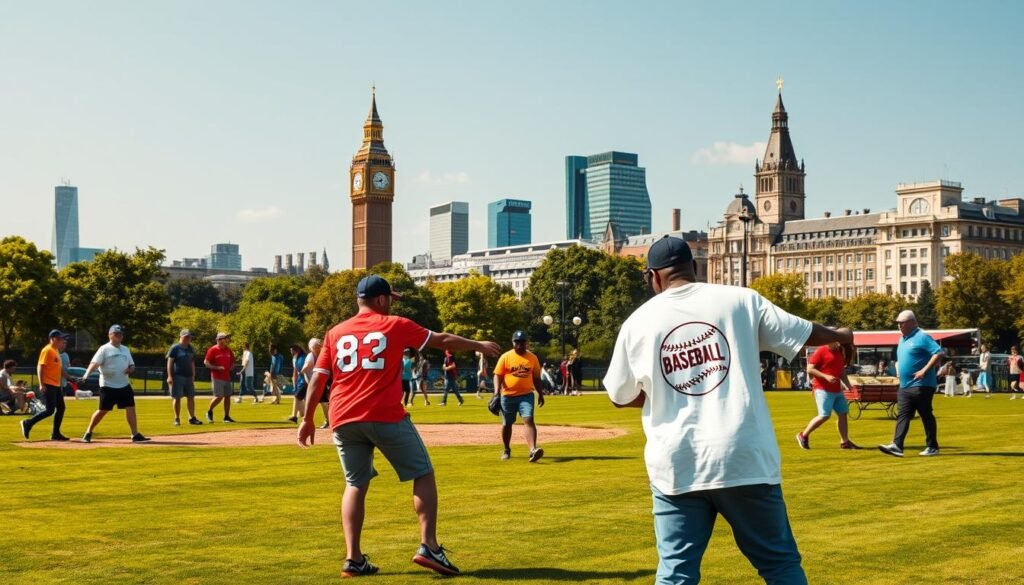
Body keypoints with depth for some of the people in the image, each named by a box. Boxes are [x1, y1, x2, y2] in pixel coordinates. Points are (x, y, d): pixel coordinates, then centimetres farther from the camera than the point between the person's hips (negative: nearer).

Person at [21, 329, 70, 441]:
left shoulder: (56, 350, 16)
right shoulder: (47, 350, -12)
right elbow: (40, 367, -17)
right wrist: (41, 384, -23)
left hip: (56, 385, 10)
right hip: (48, 385, -10)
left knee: (61, 408, 8)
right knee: (50, 410, -12)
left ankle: (56, 434, 13)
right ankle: (28, 423, 0)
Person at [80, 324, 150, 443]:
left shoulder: (125, 349, 14)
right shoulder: (104, 349, -5)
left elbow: (132, 365, 19)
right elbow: (94, 363, -17)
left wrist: (130, 369, -5)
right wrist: (86, 374, -33)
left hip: (124, 385, 5)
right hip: (108, 386, -5)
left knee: (130, 408, -3)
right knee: (102, 410, -1)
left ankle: (135, 435, -1)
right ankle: (88, 433, 15)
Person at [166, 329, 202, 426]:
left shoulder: (191, 349, 15)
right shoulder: (175, 348, -2)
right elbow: (170, 362, -6)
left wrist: (193, 377, 14)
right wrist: (169, 376, -14)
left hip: (188, 377, 6)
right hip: (177, 376, -6)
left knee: (191, 397, 4)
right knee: (177, 398, -2)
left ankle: (192, 418, 8)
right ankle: (177, 419, 4)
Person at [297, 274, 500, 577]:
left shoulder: (335, 333, 13)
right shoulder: (395, 326, 4)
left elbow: (317, 378, 9)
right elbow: (443, 341, 10)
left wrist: (307, 419, 15)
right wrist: (479, 345, 23)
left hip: (343, 419, 4)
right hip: (385, 416, -4)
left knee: (355, 484, 13)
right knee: (423, 474, 7)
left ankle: (353, 558, 4)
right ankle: (428, 546, -4)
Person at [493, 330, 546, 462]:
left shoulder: (532, 358, 4)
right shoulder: (505, 357, -3)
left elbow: (536, 377, 13)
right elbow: (498, 375, -5)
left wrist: (540, 393, 13)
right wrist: (496, 392, -18)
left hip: (526, 395, 0)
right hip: (508, 396, 0)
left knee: (529, 420, -18)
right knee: (507, 423, 12)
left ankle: (533, 450, -30)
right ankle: (507, 450, 32)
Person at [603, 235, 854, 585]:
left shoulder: (638, 322, 2)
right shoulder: (740, 300, 1)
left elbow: (620, 397, 12)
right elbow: (804, 333, 12)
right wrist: (840, 336, 33)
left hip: (676, 465, 0)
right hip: (746, 459, 0)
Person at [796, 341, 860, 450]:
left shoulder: (840, 352, 14)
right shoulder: (821, 351, -9)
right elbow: (810, 369, -13)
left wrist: (850, 387, 13)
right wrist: (825, 376, -22)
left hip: (837, 390, 8)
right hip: (823, 389, -8)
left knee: (843, 413, 5)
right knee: (824, 415, -13)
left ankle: (845, 442, 12)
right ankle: (803, 436, 2)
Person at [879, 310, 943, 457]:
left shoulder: (922, 337, -12)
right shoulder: (903, 338, 16)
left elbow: (938, 353, -21)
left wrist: (924, 370, -24)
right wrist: (899, 368, 14)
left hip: (921, 385, -9)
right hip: (905, 386, 9)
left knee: (926, 415, -1)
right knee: (903, 415, 0)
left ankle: (933, 447, 7)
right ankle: (897, 445, -7)